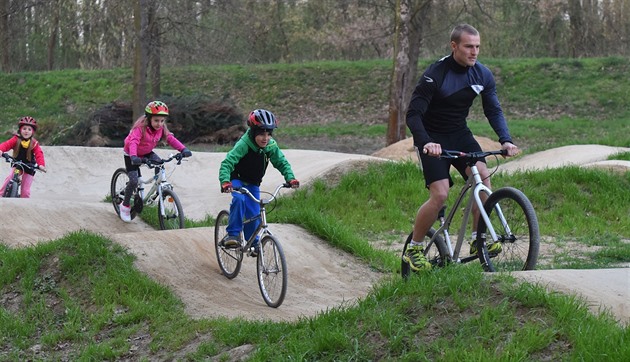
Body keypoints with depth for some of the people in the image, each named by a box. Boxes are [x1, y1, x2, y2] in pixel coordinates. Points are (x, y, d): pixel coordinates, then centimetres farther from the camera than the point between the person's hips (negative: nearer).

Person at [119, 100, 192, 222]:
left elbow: (171, 139, -17)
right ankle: (125, 205, 4)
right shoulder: (140, 128, -33)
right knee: (134, 181, -16)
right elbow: (133, 142, -45)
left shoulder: (161, 128, -13)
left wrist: (183, 149, -34)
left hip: (147, 153, 6)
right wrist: (133, 156, -63)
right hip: (131, 155, -6)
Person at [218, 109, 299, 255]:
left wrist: (290, 178, -26)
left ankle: (253, 242, 20)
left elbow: (282, 162, -8)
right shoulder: (243, 144, -31)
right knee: (239, 199, -32)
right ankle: (233, 234, -22)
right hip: (237, 179, -4)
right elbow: (227, 163, -38)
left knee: (254, 213, -3)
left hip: (253, 183, 4)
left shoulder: (271, 146, -17)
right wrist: (225, 182, -55)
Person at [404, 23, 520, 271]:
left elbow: (494, 111, 0)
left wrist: (505, 140, -18)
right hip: (433, 139, -5)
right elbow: (413, 114, -24)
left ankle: (478, 238, -9)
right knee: (440, 195, -19)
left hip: (459, 134, 5)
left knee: (483, 175, -20)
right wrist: (425, 142, -41)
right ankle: (413, 248, 0)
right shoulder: (435, 74, -22)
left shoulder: (482, 75, -5)